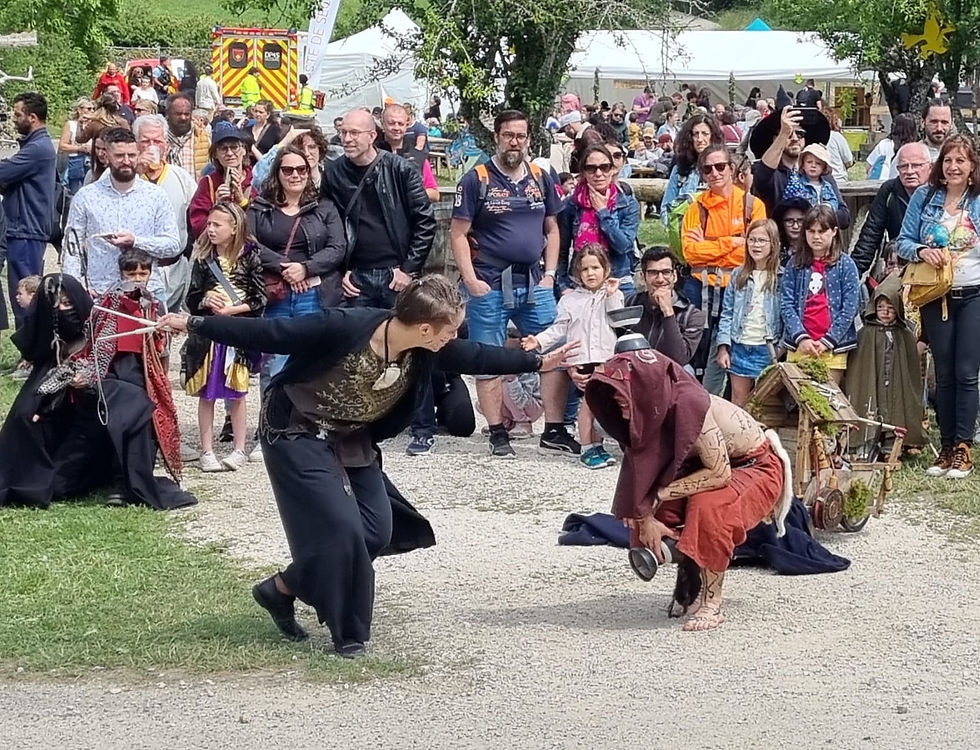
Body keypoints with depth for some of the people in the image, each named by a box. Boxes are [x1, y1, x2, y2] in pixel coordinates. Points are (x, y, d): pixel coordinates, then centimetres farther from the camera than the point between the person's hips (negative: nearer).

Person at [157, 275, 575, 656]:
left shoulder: (425, 350, -13)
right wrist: (195, 326, -23)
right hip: (298, 434, -7)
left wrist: (539, 362, 1)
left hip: (353, 442, 7)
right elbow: (267, 334, -26)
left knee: (378, 532, 0)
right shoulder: (343, 328, -32)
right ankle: (346, 633, 4)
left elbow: (477, 357, 2)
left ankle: (280, 590, 16)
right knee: (341, 526, -15)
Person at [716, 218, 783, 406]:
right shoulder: (738, 275, 8)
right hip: (740, 347, 4)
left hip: (768, 349, -4)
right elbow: (727, 313, 9)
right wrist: (723, 347, 1)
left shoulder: (782, 277, -4)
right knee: (738, 404, 8)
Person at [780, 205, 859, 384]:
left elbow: (850, 307, -3)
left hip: (833, 348, -2)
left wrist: (827, 341, -9)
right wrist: (801, 338, -11)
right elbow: (786, 304, 2)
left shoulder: (845, 264, 3)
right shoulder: (795, 265, 8)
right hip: (799, 346, 2)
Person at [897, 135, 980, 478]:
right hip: (936, 296, 2)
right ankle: (946, 448, 15)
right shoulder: (924, 197, 3)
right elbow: (904, 241, 3)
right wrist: (921, 251, -17)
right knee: (943, 374, 9)